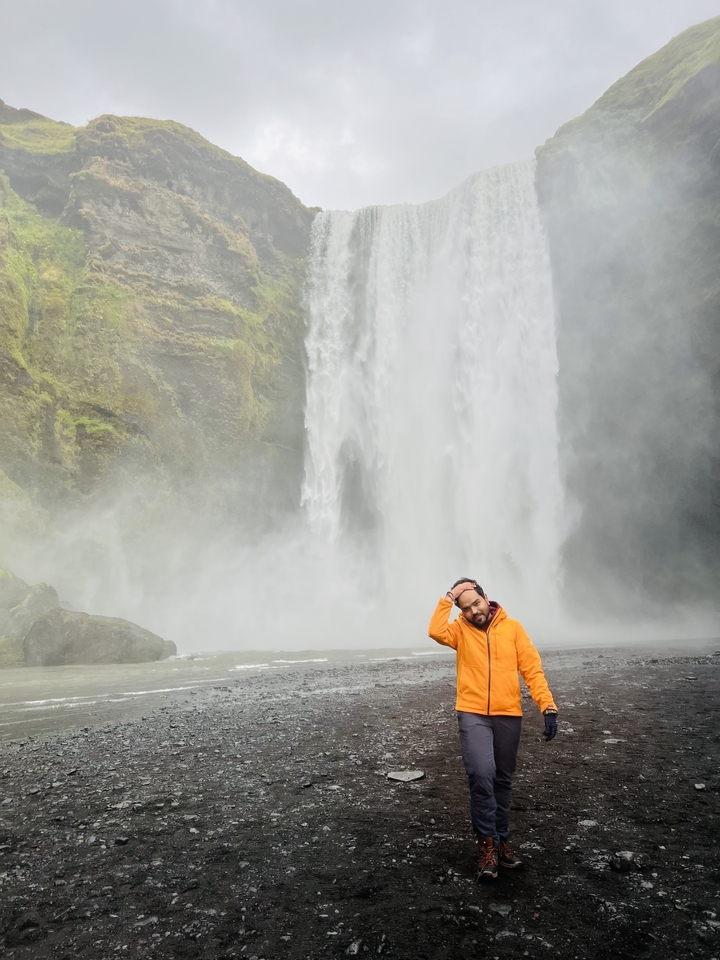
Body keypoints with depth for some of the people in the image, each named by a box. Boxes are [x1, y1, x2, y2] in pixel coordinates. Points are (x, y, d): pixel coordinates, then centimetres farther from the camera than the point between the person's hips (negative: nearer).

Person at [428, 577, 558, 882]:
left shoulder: (512, 627, 3)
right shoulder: (460, 630, 3)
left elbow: (532, 669, 0)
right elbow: (436, 631, -18)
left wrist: (548, 706, -9)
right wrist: (448, 598, -14)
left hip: (508, 715, 2)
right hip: (473, 714, -1)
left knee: (502, 780, 13)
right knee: (481, 775, -16)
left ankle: (501, 839, 28)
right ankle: (488, 844, -1)